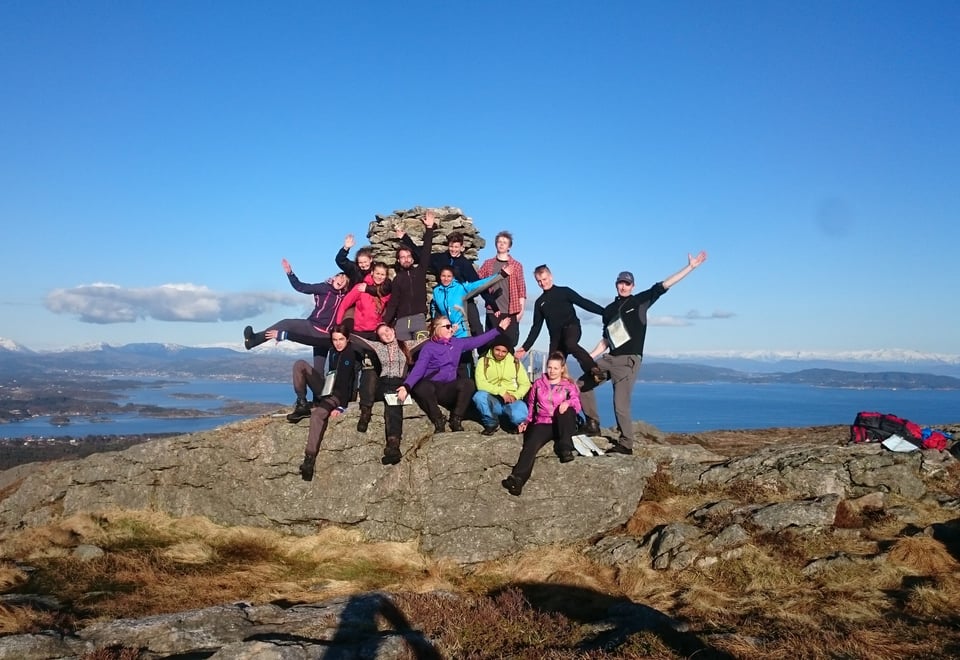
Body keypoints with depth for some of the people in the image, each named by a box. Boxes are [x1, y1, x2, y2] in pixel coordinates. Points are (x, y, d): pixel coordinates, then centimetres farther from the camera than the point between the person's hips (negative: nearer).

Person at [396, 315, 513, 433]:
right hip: (431, 386, -4)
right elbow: (418, 368, -14)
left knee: (468, 383, -26)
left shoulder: (457, 343, 13)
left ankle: (456, 420, -12)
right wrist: (406, 386, -31)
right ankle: (438, 421, -17)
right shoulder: (428, 347, -3)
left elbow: (477, 340, 17)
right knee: (422, 387, -38)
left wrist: (499, 329, 15)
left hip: (449, 389, 4)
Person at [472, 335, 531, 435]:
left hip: (511, 400, 0)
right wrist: (501, 391, -22)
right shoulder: (483, 361, 0)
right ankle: (491, 423, -6)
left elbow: (525, 384, 4)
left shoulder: (515, 362, 6)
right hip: (492, 401, 0)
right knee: (479, 396, -33)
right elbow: (480, 384, -13)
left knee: (519, 417, -33)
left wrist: (515, 396, -15)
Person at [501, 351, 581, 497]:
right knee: (531, 445, -32)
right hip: (542, 423, 0)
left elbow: (577, 404, -3)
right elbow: (531, 405, 27)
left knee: (567, 410, -35)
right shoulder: (538, 383, 19)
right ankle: (517, 478, -53)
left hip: (561, 425, 0)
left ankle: (565, 448, -29)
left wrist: (568, 402, -26)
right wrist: (526, 421, 10)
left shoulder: (569, 385, 12)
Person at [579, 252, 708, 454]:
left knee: (621, 404, -11)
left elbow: (664, 285, -5)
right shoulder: (609, 310, 16)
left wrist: (691, 266, -12)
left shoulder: (640, 301, 2)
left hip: (629, 361, -6)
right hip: (610, 358, 6)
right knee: (583, 383, 5)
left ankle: (626, 444, -1)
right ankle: (593, 424, 15)